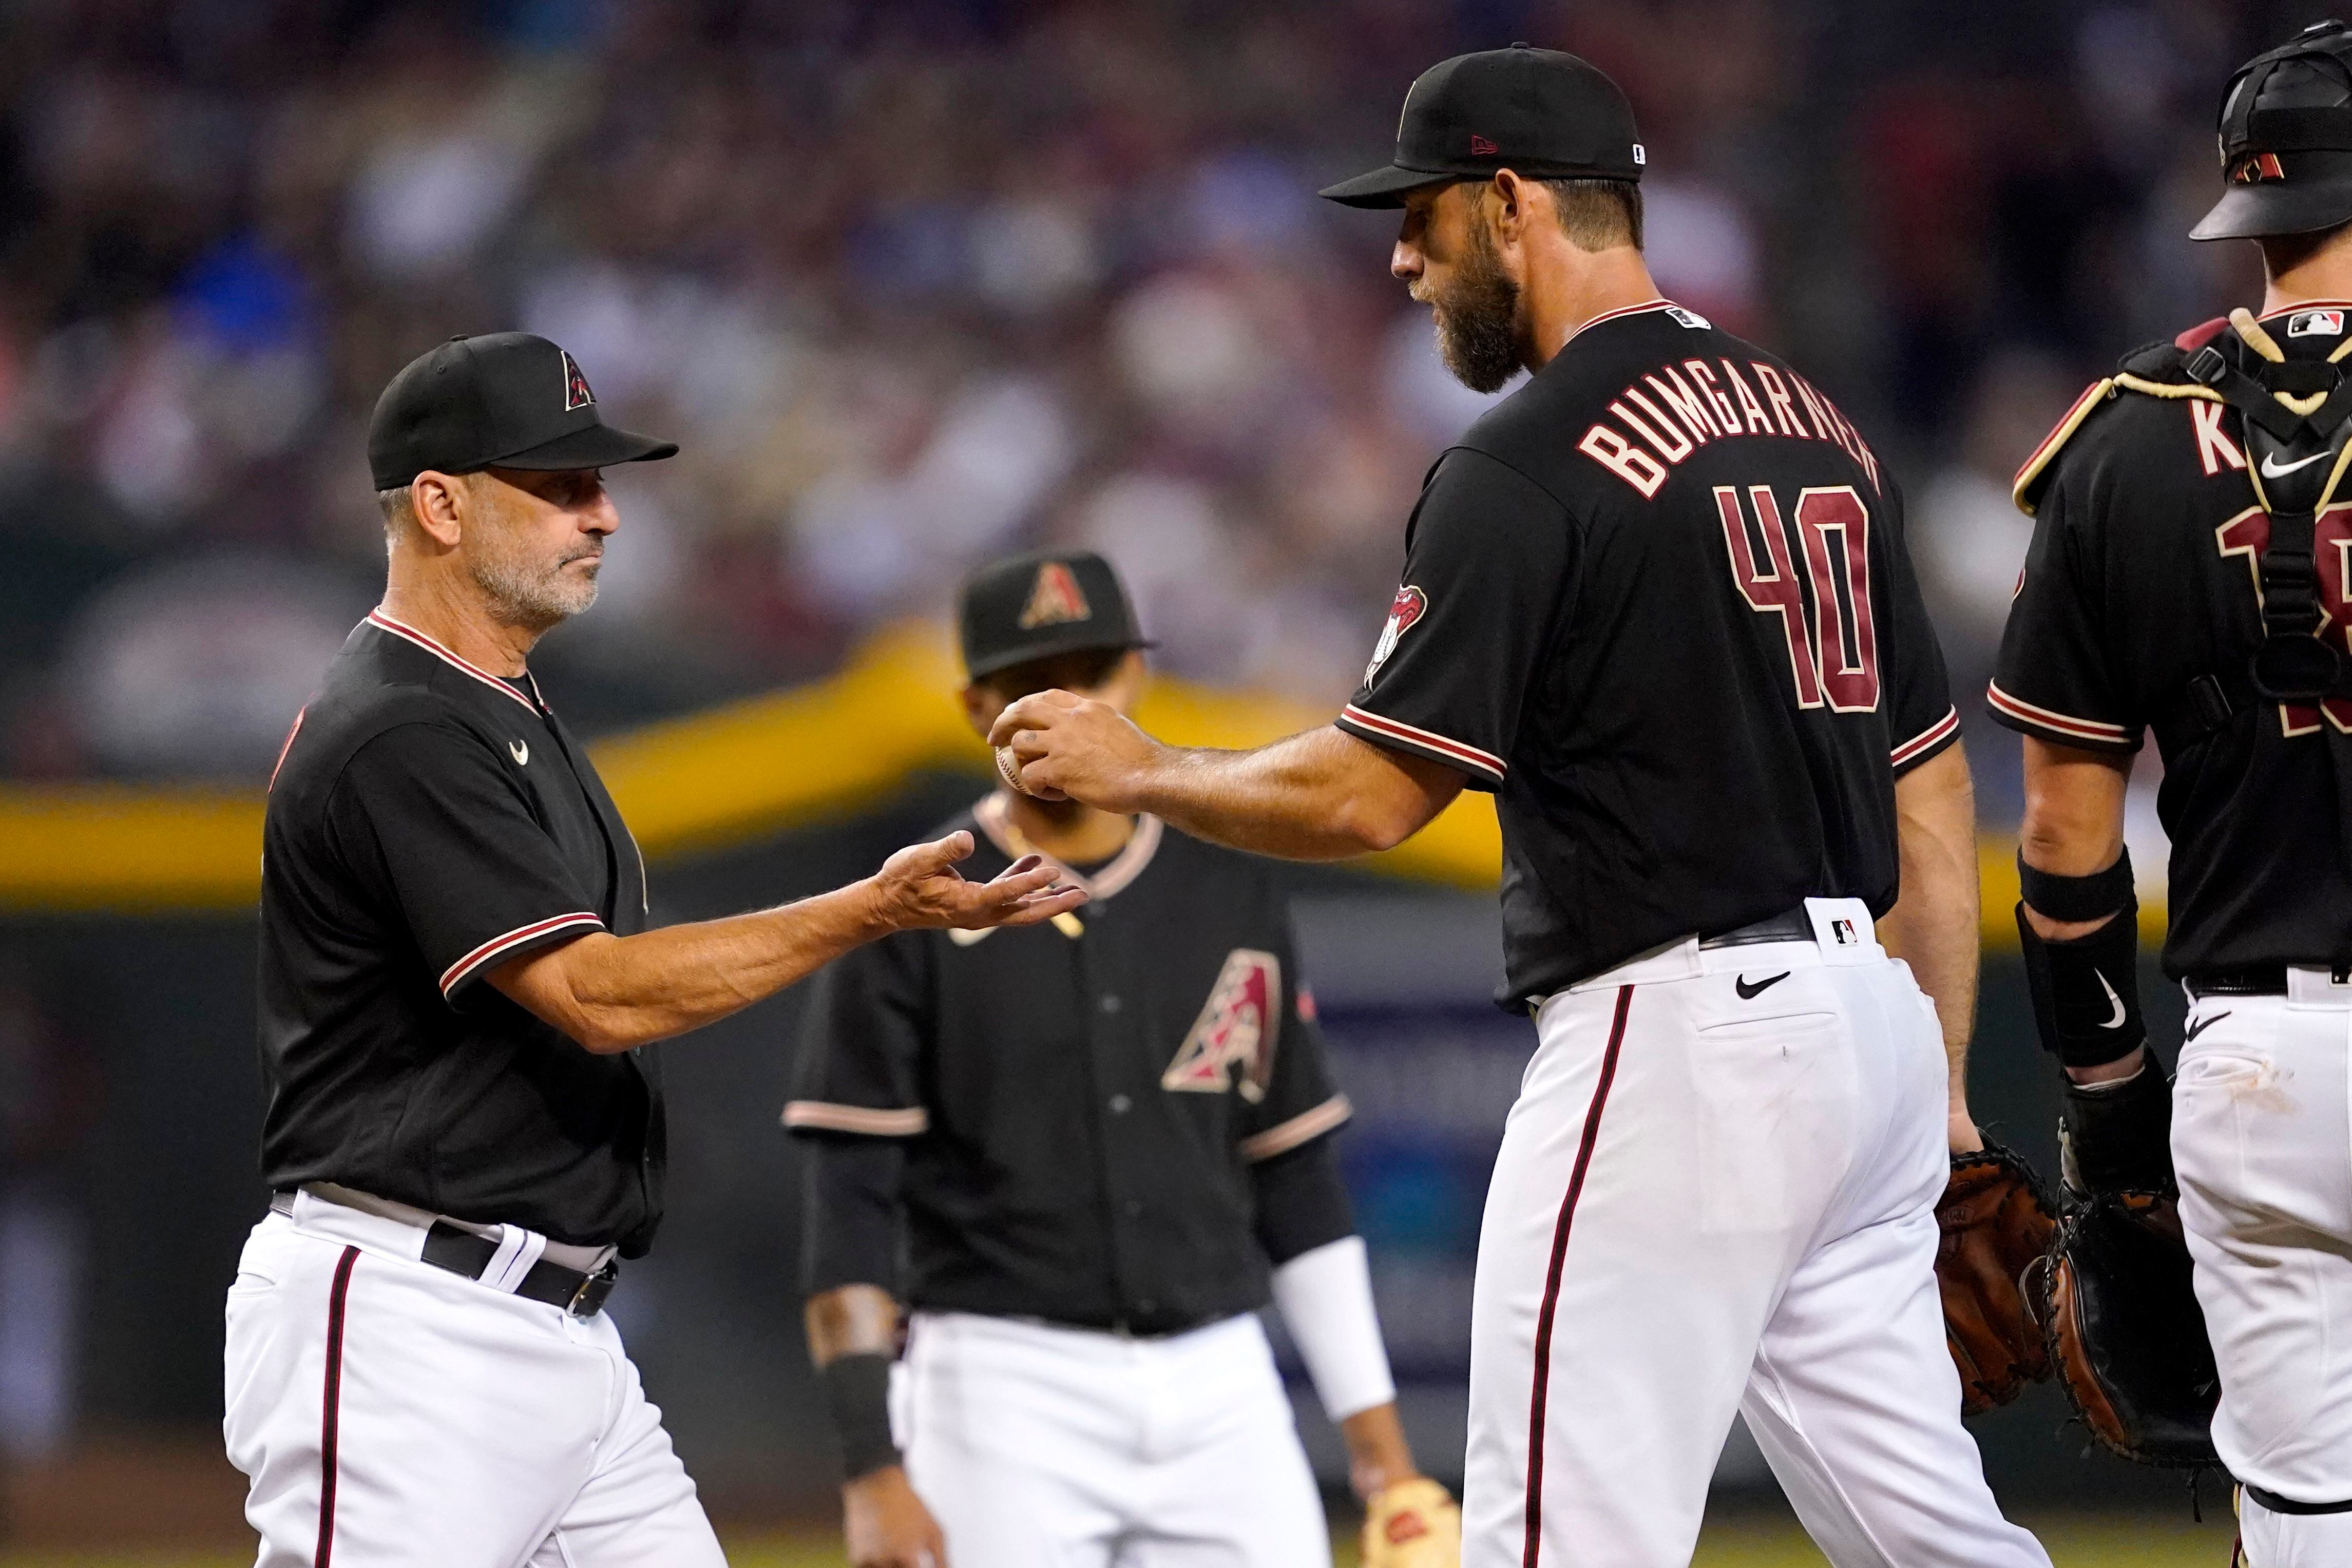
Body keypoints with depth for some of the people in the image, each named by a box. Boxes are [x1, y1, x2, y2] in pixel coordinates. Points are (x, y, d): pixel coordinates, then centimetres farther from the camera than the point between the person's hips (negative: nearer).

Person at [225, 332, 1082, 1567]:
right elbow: (596, 994, -20)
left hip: (560, 1323, 10)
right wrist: (877, 910, -21)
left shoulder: (510, 717, 19)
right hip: (397, 1326, -10)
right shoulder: (394, 735, -14)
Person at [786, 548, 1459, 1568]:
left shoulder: (1233, 897, 10)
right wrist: (872, 1473, -15)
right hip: (1010, 1402, -3)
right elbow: (851, 1214, -6)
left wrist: (1380, 1445, 8)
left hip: (1222, 1394, 4)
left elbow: (1297, 1186, 14)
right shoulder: (910, 920, -2)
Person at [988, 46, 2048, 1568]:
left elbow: (1366, 798, -14)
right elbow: (1932, 776, 17)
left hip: (1679, 1029, -9)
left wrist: (1137, 769, 2)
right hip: (1863, 1024, 9)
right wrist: (1940, 1082, 20)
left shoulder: (1530, 468, -11)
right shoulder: (1819, 423, 15)